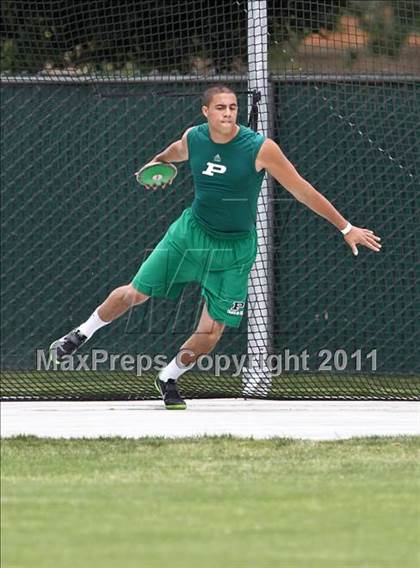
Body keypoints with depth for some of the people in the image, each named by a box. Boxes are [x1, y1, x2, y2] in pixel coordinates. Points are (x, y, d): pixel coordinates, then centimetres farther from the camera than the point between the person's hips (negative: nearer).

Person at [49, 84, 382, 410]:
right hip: (191, 232, 2)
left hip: (235, 249, -2)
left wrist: (346, 227, -15)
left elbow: (303, 191, -16)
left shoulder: (261, 148, -21)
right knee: (134, 295, 4)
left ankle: (168, 378, 21)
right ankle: (82, 334, 31)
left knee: (211, 333, -6)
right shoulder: (192, 139, -9)